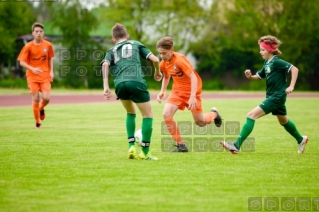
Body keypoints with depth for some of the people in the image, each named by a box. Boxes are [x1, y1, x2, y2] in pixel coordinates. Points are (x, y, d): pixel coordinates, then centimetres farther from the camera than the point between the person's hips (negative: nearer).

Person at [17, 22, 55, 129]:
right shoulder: (28, 46, -7)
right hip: (32, 76, -1)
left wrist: (51, 71, 2)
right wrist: (32, 69, -23)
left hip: (45, 76, 1)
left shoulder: (48, 45, 0)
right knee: (36, 99, -5)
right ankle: (37, 122, 12)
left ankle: (41, 109, 22)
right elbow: (21, 62, -8)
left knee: (46, 98, -14)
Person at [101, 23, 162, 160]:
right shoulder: (136, 44, 25)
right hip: (136, 82, -3)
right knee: (147, 115, 11)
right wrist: (157, 72, 34)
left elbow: (105, 64, 3)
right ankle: (145, 152, 7)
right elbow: (155, 59, 14)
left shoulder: (112, 51, 26)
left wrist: (106, 86, -3)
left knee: (130, 112, 28)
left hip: (120, 84, 3)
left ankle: (131, 146, 15)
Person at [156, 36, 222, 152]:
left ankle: (213, 114, 41)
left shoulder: (180, 59, -27)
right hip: (177, 90, 5)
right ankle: (181, 145, -8)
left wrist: (193, 96, -37)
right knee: (166, 114, -18)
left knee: (200, 122, 3)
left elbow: (193, 77, -30)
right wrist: (162, 91, 1)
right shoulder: (163, 64, -7)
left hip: (191, 90, -5)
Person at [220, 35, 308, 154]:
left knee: (252, 115, -18)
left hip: (277, 97, -10)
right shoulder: (267, 63, 9)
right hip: (272, 96, 10)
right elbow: (259, 76, 19)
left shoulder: (276, 62, -16)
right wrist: (250, 76, -3)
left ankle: (237, 146, -24)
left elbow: (294, 69, -21)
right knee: (283, 121, 28)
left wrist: (291, 86, -25)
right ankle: (301, 140, 49)